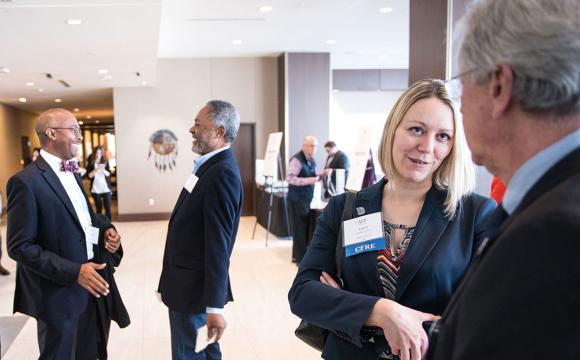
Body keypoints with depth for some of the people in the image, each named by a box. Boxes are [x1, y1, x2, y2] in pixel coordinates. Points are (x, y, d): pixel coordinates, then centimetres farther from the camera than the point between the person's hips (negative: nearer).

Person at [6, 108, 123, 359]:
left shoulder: (71, 174, 9)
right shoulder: (26, 181, -18)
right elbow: (20, 247, -20)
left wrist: (105, 230, -2)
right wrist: (73, 272, -25)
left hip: (88, 286, 8)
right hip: (59, 292, -8)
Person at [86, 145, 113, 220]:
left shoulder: (106, 161, 3)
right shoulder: (91, 162, 1)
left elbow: (109, 174, 0)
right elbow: (88, 175, -4)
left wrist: (103, 170, -19)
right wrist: (95, 170, -19)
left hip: (106, 188, 0)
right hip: (95, 189, 0)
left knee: (108, 207, -3)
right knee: (98, 208, 5)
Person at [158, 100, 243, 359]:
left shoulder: (222, 173, -23)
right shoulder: (211, 165, 9)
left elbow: (218, 244, -26)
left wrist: (214, 306, -24)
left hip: (195, 287, -9)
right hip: (190, 281, 9)